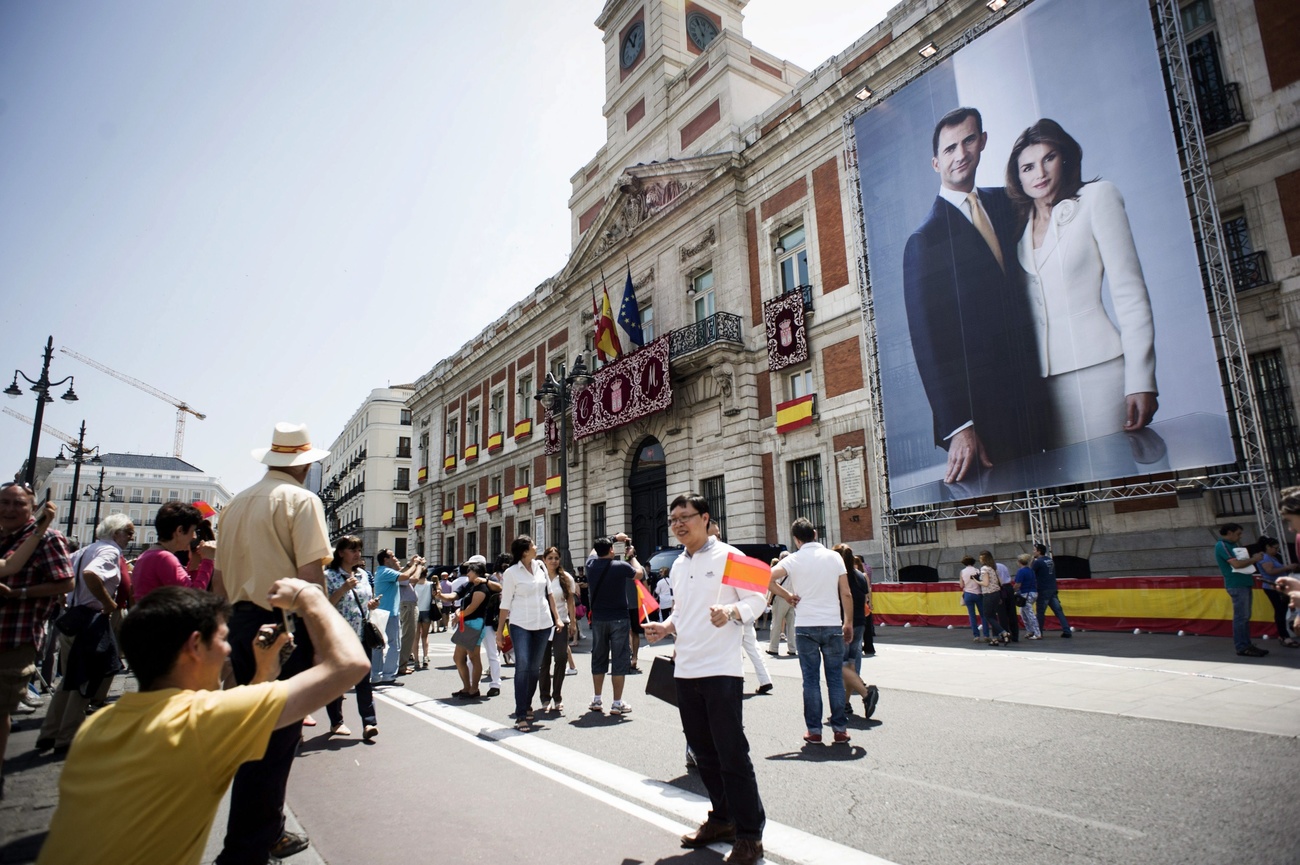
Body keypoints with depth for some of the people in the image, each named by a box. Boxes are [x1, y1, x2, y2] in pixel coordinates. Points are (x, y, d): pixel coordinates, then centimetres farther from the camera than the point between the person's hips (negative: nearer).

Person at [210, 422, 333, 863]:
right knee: (277, 737, 1)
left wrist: (231, 627, 23)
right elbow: (310, 574, -18)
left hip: (241, 623, 8)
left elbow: (219, 577, 15)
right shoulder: (301, 500, -10)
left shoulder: (237, 503, 12)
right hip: (286, 625, -8)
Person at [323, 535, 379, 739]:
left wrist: (372, 604, -1)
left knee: (364, 679, -1)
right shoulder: (329, 575, -6)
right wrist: (344, 589, -23)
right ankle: (336, 722, 23)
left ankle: (369, 723, -2)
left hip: (362, 635, 4)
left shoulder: (364, 575, 11)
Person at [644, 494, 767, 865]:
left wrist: (731, 611, -26)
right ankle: (722, 819, 32)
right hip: (685, 670, 7)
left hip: (721, 670, -7)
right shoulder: (677, 566, 14)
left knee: (732, 754, -1)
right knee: (703, 751, 16)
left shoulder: (727, 556, -7)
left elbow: (757, 600, -8)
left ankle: (749, 834, 12)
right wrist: (665, 627, 5)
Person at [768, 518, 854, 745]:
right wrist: (849, 623, 11)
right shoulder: (834, 557, 2)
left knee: (811, 679, 6)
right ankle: (840, 729, 13)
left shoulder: (795, 559, -4)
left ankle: (814, 730, 10)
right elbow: (846, 595, 1)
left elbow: (767, 579, -16)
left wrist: (788, 596, -3)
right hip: (833, 625, 1)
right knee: (835, 679, 9)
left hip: (806, 626, -1)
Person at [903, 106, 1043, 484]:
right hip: (977, 407, -6)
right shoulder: (925, 241, -8)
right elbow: (927, 343, -11)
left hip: (1027, 396, 6)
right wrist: (957, 427, -16)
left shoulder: (1003, 203, 11)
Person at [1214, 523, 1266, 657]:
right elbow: (1236, 564, -21)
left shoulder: (1232, 545, 19)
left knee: (1245, 617, 12)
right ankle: (1241, 647, -5)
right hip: (1237, 585, -10)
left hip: (1244, 584, 10)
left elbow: (1242, 562, 22)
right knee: (1241, 617, -8)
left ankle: (1247, 644, 18)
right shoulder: (1222, 546, -12)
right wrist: (1253, 559, -7)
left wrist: (1253, 558, 5)